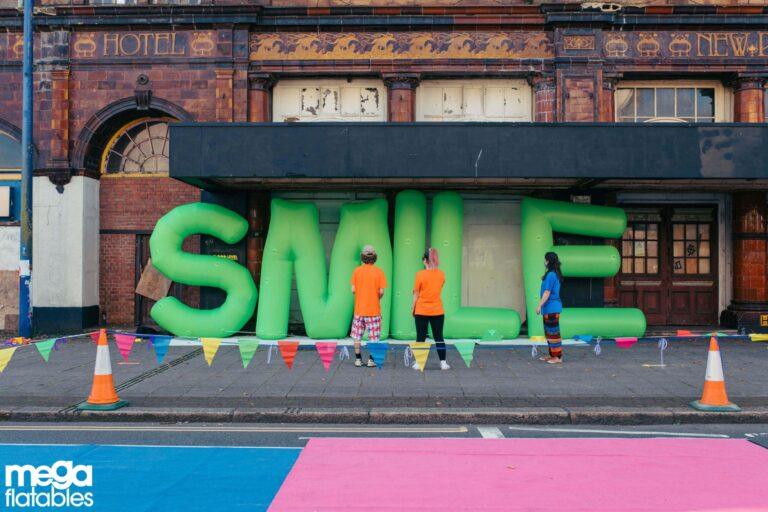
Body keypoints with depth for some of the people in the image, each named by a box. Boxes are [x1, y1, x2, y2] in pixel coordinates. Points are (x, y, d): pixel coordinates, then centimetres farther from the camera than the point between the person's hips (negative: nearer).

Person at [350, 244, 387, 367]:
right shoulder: (379, 272, -7)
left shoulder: (357, 271, -3)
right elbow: (381, 292, -10)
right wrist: (377, 298, 9)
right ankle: (371, 359, 4)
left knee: (357, 335, 11)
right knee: (373, 336, 6)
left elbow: (353, 290, -6)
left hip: (359, 309, 1)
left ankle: (358, 359, 12)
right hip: (374, 309, -1)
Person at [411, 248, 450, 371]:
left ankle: (419, 363, 7)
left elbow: (416, 294, -5)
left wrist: (413, 309, 3)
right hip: (438, 311, 2)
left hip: (421, 311, -2)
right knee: (439, 338, 9)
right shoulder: (441, 274, 1)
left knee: (421, 338, 5)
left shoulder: (420, 274, -9)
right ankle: (443, 363, 9)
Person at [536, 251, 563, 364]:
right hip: (551, 308, 10)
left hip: (551, 308, -10)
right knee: (549, 332, 16)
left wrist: (539, 306, -15)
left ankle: (558, 357, -1)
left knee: (553, 332, -5)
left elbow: (547, 292, -19)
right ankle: (552, 354, 23)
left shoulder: (550, 275, -17)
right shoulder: (556, 274, 12)